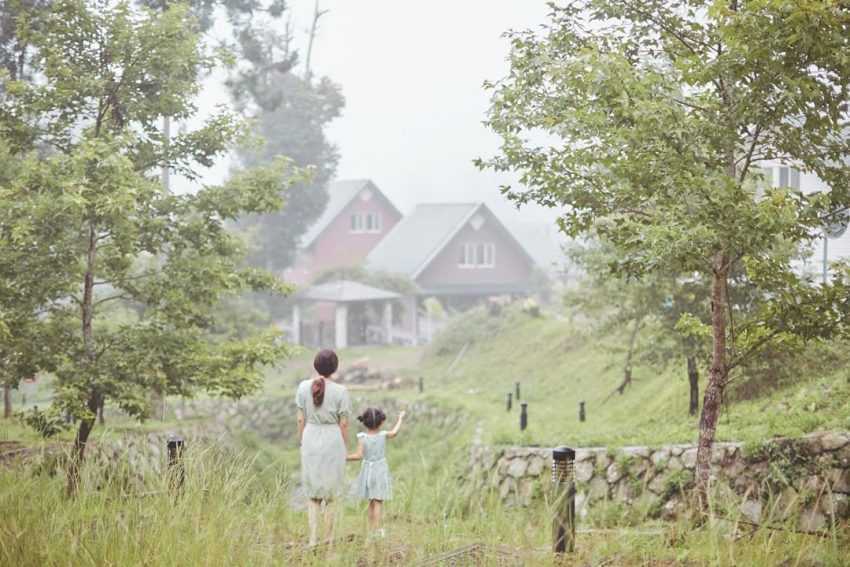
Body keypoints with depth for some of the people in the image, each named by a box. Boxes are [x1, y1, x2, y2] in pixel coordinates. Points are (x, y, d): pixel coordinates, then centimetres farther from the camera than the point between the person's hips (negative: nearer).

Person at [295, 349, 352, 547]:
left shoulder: (304, 387, -3)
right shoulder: (340, 392, -10)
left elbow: (301, 419, 0)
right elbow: (343, 424, -6)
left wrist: (302, 442, 11)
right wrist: (345, 449, 6)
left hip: (311, 438, 2)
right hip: (333, 440, -2)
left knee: (312, 493, 11)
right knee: (332, 494, 11)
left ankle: (313, 539, 4)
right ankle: (329, 540, 13)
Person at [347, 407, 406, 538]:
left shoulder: (362, 437, -11)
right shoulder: (383, 435, -8)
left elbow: (359, 455, -18)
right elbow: (394, 432, 11)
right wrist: (400, 419, 25)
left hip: (367, 472, 2)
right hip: (380, 471, -1)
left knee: (372, 502, 15)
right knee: (378, 502, 0)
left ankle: (372, 529, 20)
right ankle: (376, 529, -4)